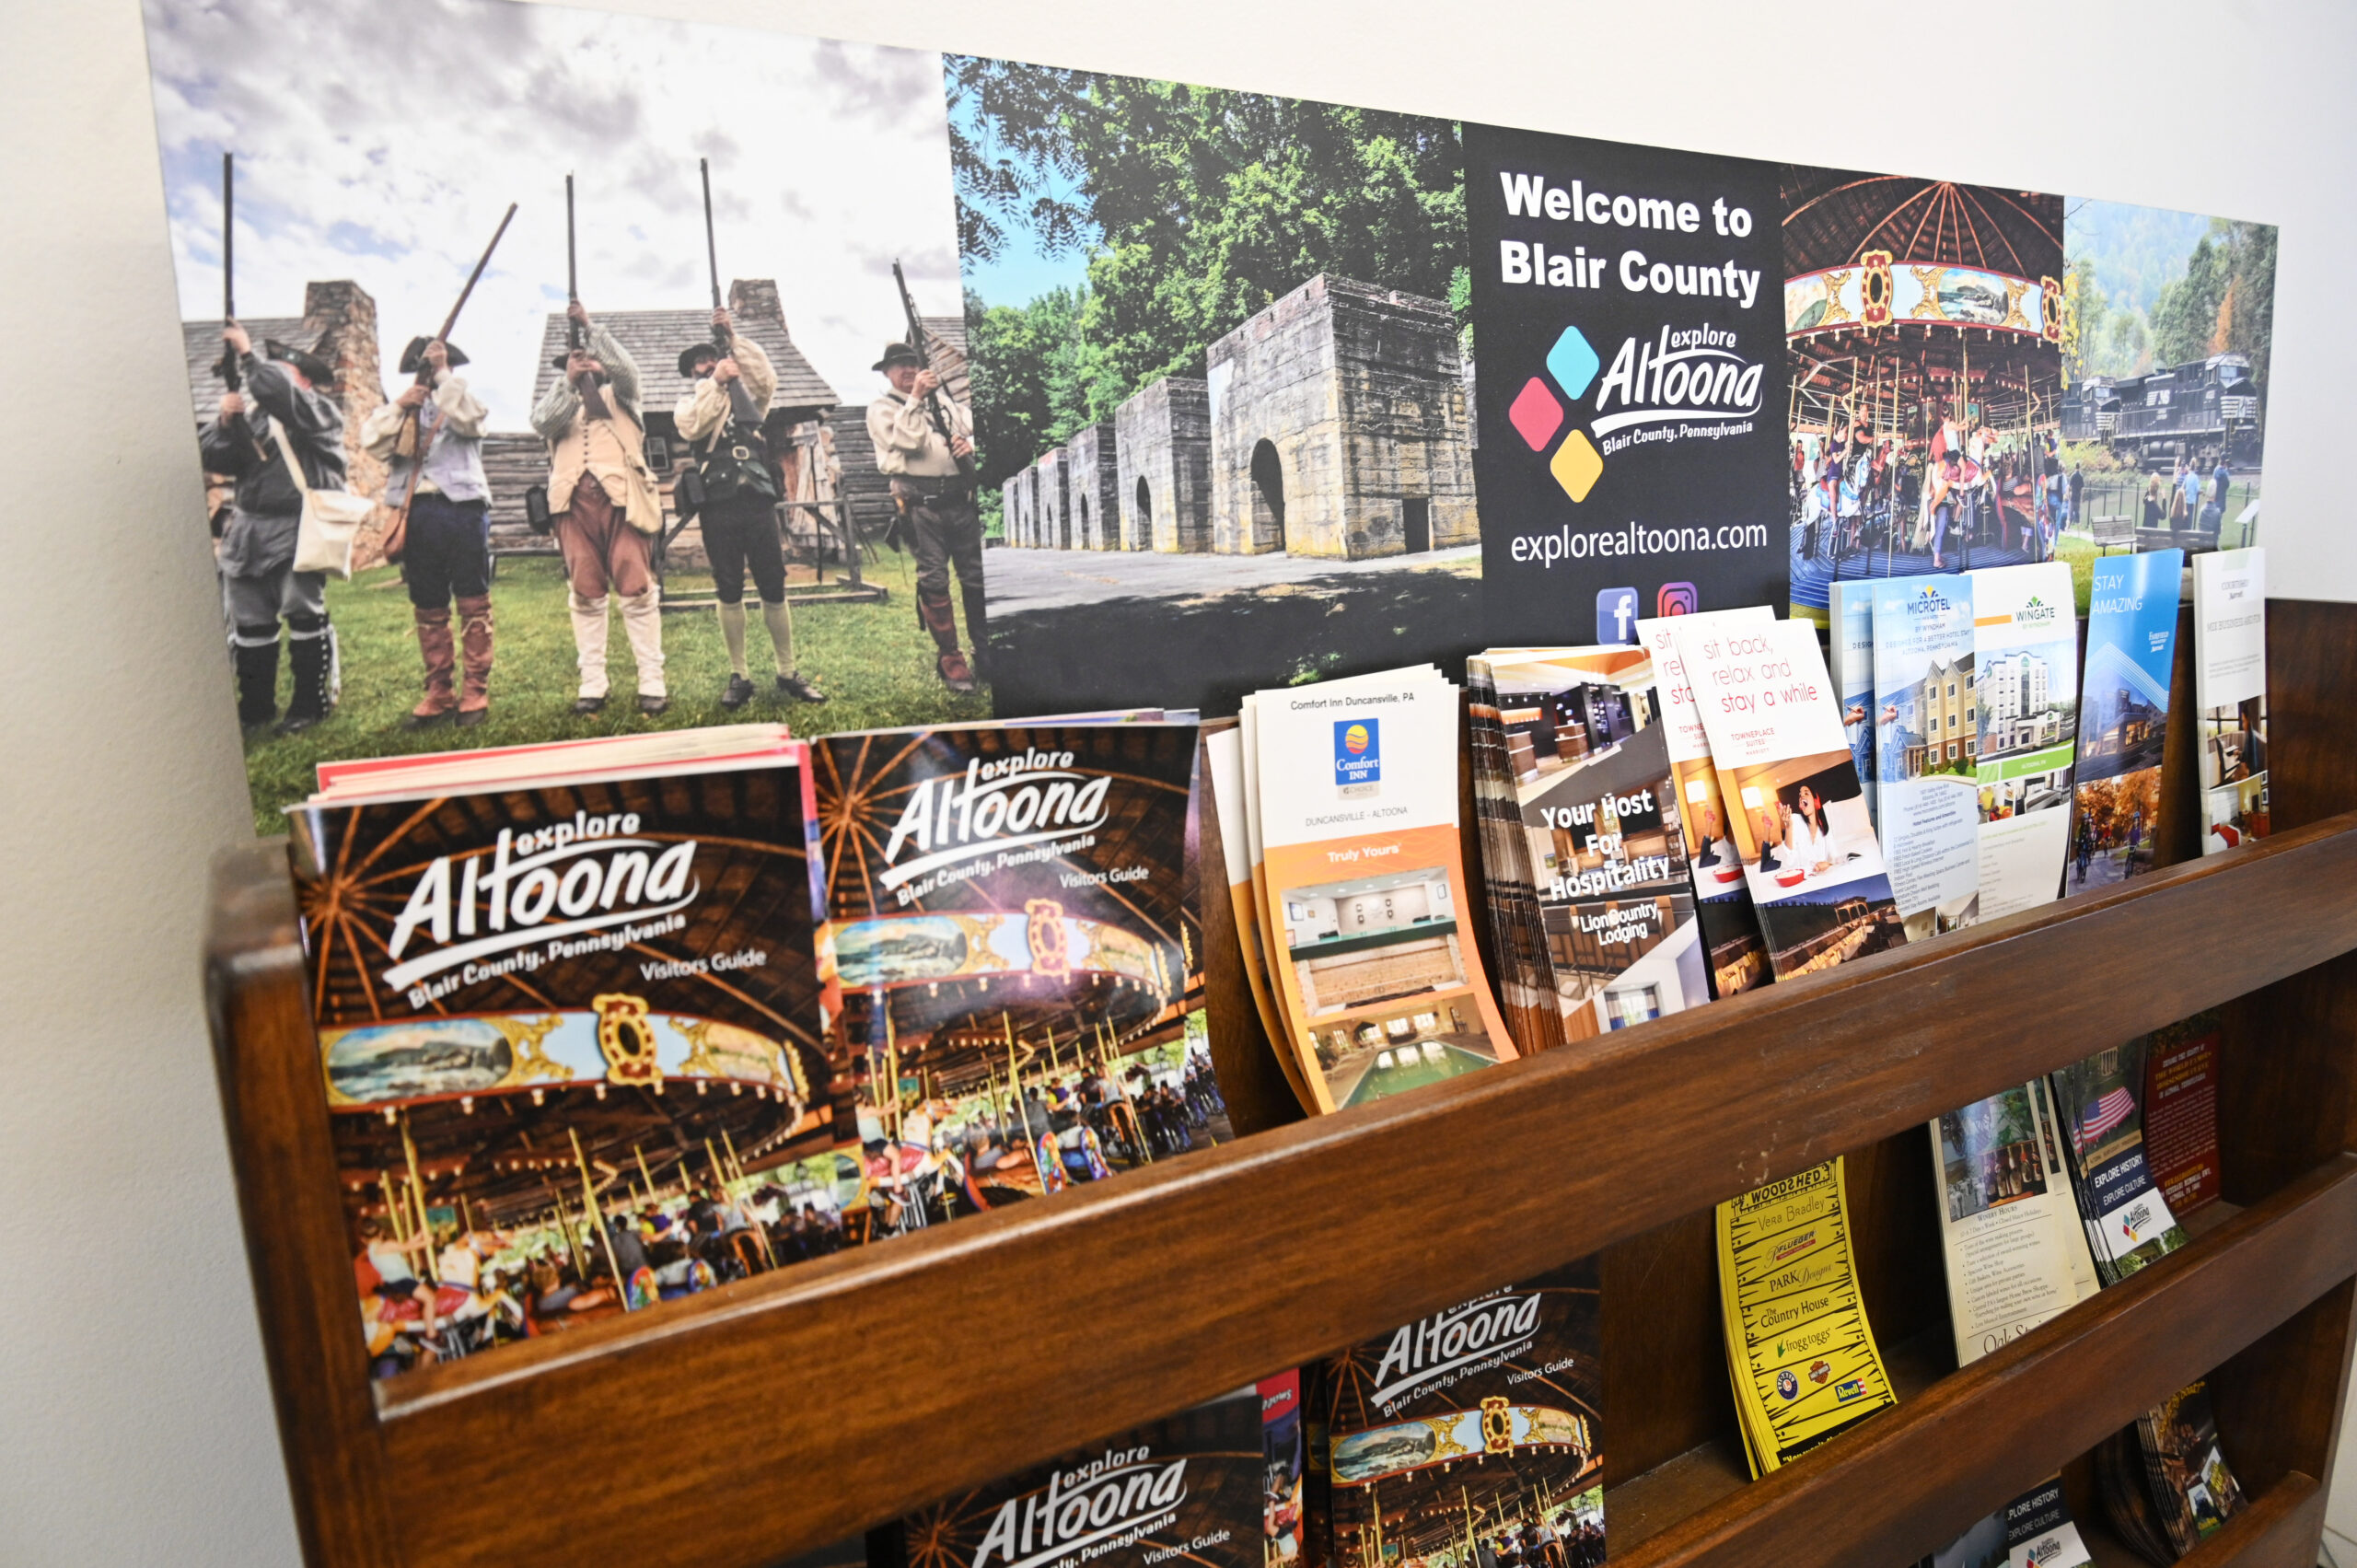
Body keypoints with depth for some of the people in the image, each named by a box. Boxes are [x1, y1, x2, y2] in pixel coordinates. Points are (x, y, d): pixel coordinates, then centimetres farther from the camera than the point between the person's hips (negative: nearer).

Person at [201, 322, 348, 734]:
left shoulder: (320, 410, 2)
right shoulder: (252, 413, 19)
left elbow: (279, 392, -20)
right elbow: (214, 460, 11)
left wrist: (248, 353, -12)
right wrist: (225, 422, -4)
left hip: (297, 530, -6)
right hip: (248, 529, 6)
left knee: (304, 615, -6)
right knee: (249, 622, 7)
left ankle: (310, 704, 3)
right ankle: (255, 707, 15)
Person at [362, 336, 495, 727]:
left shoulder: (463, 401, 13)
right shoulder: (400, 409, 20)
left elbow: (468, 419, -12)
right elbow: (372, 443, 3)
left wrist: (444, 373, -10)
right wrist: (399, 406, -6)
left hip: (462, 508, -4)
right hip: (416, 513, 4)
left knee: (472, 603, -3)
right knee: (427, 608, 5)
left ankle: (475, 691, 0)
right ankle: (438, 693, 10)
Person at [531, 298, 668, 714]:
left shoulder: (619, 395, 21)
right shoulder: (559, 401, 25)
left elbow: (626, 368, 0)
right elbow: (541, 423, 4)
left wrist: (590, 326, -2)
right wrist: (567, 381, -2)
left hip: (621, 497, -2)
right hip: (574, 501, 2)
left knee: (637, 591, -8)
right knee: (585, 594, 0)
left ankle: (651, 684, -8)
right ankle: (592, 686, 1)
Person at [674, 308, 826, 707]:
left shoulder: (746, 395, 19)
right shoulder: (688, 405, 15)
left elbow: (767, 378, -2)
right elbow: (692, 426, -9)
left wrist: (733, 338, -2)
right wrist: (715, 382, -10)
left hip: (758, 502, 1)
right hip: (718, 508, -1)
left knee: (774, 590, 0)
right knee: (730, 593, 1)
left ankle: (788, 673, 6)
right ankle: (738, 677, 8)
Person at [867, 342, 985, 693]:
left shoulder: (945, 402, 23)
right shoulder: (881, 408, 7)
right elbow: (908, 440, -9)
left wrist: (971, 443, -2)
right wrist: (916, 397, -10)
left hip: (960, 498, 4)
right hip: (920, 502, -4)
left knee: (977, 576, 4)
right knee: (933, 581, -5)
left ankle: (986, 654, 14)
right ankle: (950, 660, 3)